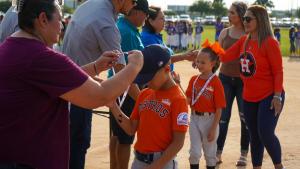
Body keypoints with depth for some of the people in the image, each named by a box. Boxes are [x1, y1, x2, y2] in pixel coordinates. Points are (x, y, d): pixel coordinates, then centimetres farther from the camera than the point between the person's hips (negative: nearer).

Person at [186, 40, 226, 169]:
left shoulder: (216, 82, -14)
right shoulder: (194, 80, 2)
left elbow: (219, 109, -13)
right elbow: (188, 101, 0)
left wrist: (214, 129, -13)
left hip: (209, 120, -4)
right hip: (195, 119, 4)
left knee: (210, 153, 11)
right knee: (194, 152, 8)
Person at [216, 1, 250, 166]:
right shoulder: (225, 32, 4)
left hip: (244, 80, -2)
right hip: (225, 78, 2)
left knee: (245, 117, 4)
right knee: (222, 116, 1)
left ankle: (244, 154, 16)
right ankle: (218, 153, 8)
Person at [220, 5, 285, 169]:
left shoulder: (270, 43, -15)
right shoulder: (244, 41, 5)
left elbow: (278, 71, -15)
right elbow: (225, 56, 3)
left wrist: (277, 97, -19)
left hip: (269, 97, -7)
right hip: (249, 97, 7)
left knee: (266, 134, -12)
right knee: (254, 136, 13)